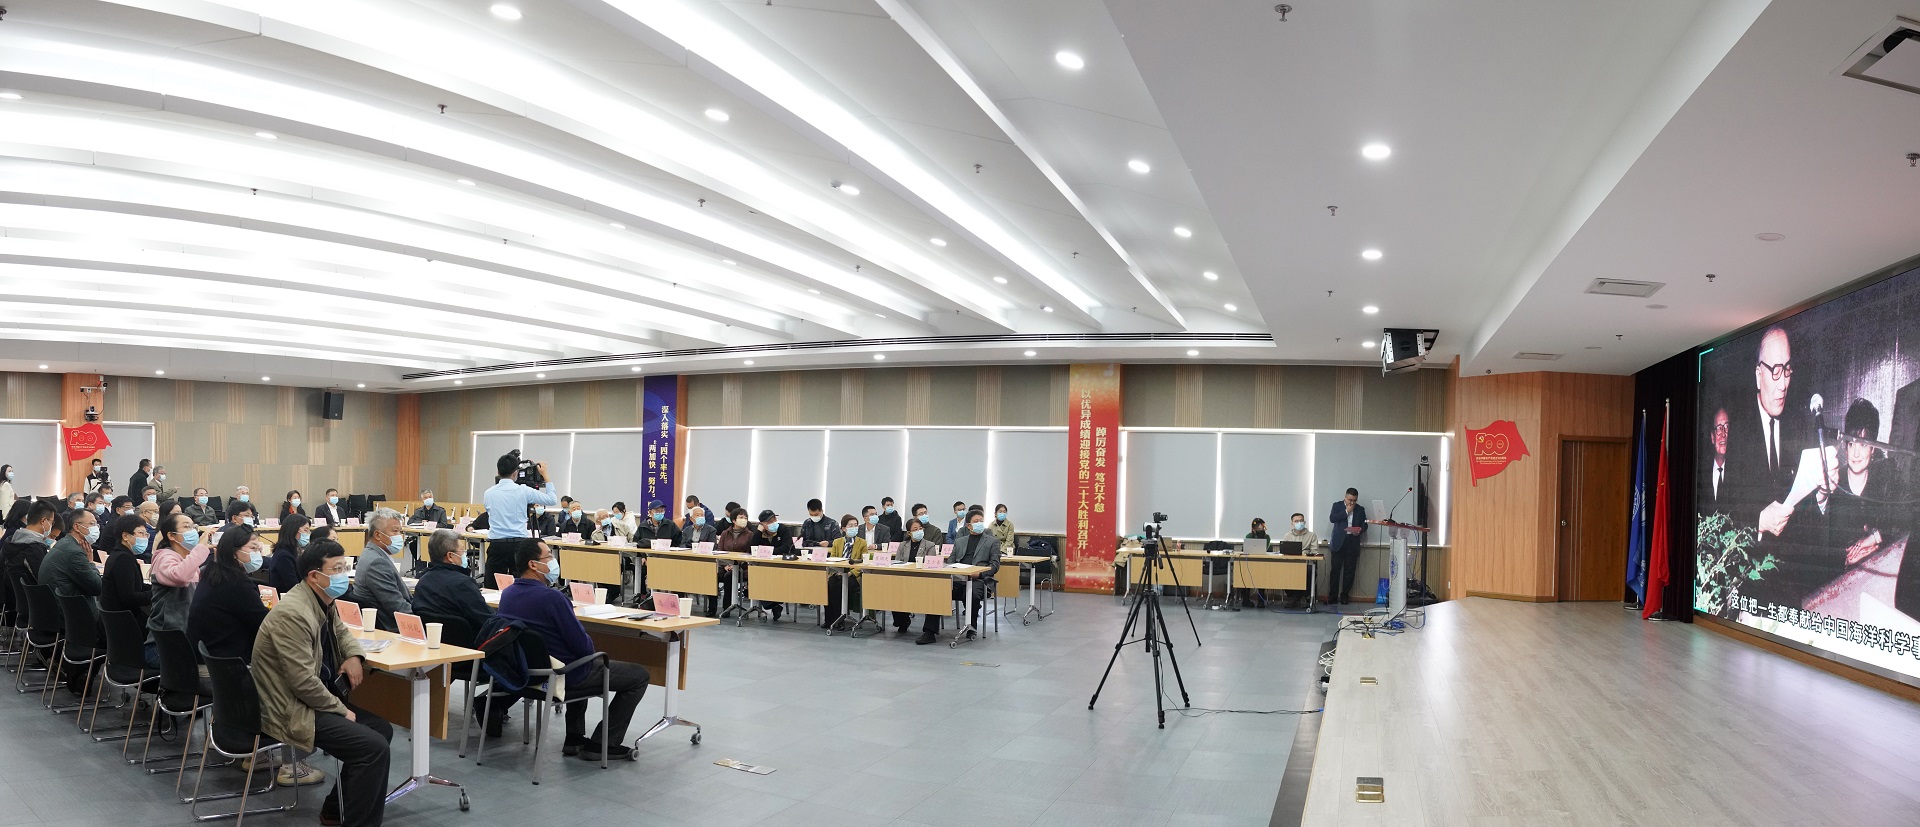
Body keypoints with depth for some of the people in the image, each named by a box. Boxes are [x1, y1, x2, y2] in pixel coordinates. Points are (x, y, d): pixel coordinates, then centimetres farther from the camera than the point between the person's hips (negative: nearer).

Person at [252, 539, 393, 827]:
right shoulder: (293, 614, -25)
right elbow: (303, 681, -27)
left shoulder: (323, 602, 4)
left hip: (316, 699, 10)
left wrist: (354, 655, 3)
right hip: (293, 710, -10)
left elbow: (341, 630, 26)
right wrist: (342, 711, -15)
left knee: (382, 729, 11)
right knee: (375, 747, -20)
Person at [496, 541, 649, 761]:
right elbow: (584, 646, -22)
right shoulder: (551, 597, -27)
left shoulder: (507, 594, -1)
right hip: (563, 676, -9)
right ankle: (602, 745, 6)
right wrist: (592, 652, -1)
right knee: (639, 675, 3)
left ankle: (574, 739, 32)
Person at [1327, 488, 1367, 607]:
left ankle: (1344, 595, 9)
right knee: (1336, 569, -5)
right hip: (1339, 542, -2)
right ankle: (1333, 596, -2)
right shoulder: (1337, 506, 7)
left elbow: (1364, 524, 11)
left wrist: (1360, 530, -11)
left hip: (1353, 542, 2)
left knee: (1349, 570, 1)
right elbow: (1332, 518, -8)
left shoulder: (1360, 509, 12)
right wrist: (1346, 511, -11)